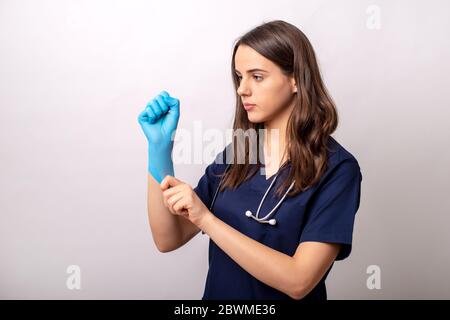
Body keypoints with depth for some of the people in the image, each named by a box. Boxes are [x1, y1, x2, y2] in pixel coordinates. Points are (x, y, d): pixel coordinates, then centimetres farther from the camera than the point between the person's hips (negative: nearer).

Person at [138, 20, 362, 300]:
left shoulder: (336, 168, -18)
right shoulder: (234, 154, -5)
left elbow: (299, 281, -25)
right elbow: (168, 240, -7)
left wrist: (206, 219, -30)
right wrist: (159, 146, -17)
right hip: (218, 293, 4)